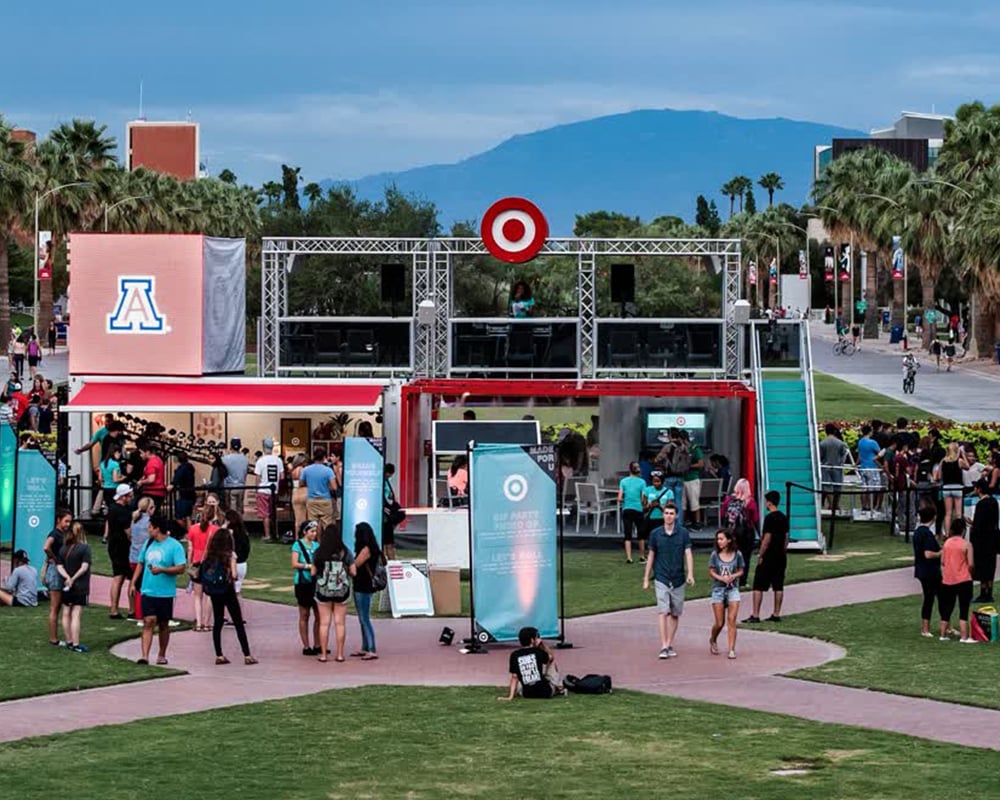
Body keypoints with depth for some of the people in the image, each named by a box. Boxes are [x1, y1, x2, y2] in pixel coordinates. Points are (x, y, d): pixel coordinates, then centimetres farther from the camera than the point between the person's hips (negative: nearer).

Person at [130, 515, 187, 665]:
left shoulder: (174, 546, -8)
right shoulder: (148, 544, 11)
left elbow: (181, 568, -13)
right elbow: (140, 564, 19)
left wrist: (161, 570, -22)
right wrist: (133, 583, 12)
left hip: (165, 593, -3)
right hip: (148, 591, 3)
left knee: (163, 624, 9)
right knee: (148, 622, -9)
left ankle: (161, 655, 23)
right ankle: (145, 655, -15)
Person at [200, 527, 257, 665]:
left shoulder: (209, 555, 0)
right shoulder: (230, 555, -12)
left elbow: (203, 572, -4)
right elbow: (234, 574, -20)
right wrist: (233, 579, 0)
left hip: (213, 592, 4)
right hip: (227, 590, -4)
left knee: (217, 622, 12)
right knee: (239, 624, 3)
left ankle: (219, 656, 10)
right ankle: (247, 655, 3)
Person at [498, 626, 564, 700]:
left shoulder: (514, 655, -3)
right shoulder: (537, 651, -7)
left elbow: (514, 677, -3)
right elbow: (551, 657, 15)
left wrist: (510, 696, -1)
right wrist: (542, 643, 20)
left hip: (527, 694, 3)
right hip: (546, 692, -3)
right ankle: (559, 688, 27)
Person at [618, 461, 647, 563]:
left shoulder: (623, 481, -1)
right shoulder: (642, 482, -5)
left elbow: (620, 498, -6)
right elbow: (643, 499, -8)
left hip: (626, 510, 1)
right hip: (638, 509, -1)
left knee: (628, 536, 3)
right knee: (641, 535, 14)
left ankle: (628, 558, -4)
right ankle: (642, 556, 21)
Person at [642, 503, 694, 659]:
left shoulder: (683, 533, -2)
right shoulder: (656, 534, 0)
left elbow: (688, 554, -7)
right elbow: (651, 556, 9)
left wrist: (690, 574, -21)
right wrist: (646, 579, 10)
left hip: (678, 580, 1)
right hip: (661, 578, -1)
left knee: (675, 614, 9)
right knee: (663, 612, -12)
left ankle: (670, 645, 20)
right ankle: (663, 647, -15)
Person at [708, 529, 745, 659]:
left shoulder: (737, 555, -3)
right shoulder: (715, 555, -3)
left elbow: (741, 570, 6)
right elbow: (711, 572, 0)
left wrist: (733, 576, -15)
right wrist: (722, 578, -18)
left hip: (733, 590, 0)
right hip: (718, 590, 0)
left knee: (732, 620, -10)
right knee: (719, 623, 3)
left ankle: (732, 650, -8)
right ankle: (713, 640, 34)